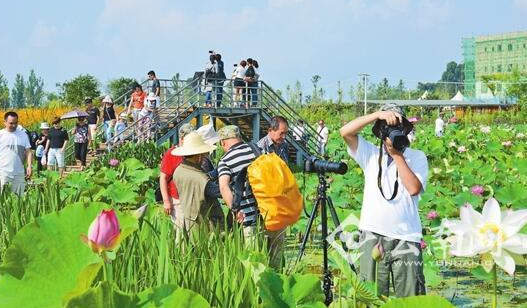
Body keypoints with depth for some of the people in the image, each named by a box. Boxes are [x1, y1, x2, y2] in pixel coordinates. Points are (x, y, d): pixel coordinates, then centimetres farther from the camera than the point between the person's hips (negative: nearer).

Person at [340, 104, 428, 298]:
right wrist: (377, 114, -13)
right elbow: (345, 132, -5)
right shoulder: (370, 154, 9)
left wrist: (397, 155, -6)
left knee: (410, 299, 0)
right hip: (373, 237, 1)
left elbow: (414, 188, -11)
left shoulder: (417, 157, 5)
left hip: (406, 238, -1)